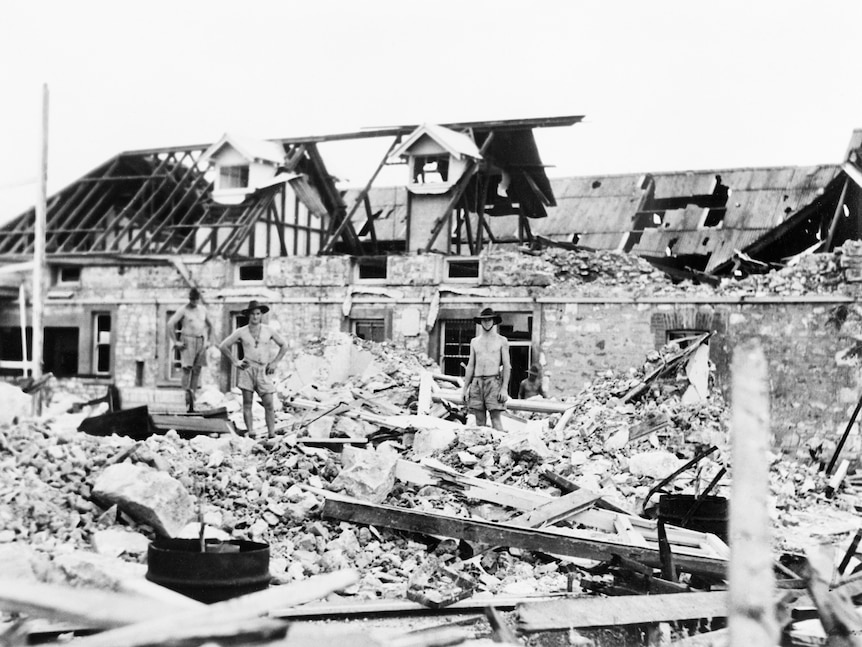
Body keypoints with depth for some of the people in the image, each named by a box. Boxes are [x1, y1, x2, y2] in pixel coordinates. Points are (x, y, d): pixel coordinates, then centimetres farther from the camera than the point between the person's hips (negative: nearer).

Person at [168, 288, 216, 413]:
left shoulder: (203, 310, 12)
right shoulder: (183, 310, -3)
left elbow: (210, 324, 25)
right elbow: (170, 324, -7)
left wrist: (208, 340, 16)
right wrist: (175, 342, -10)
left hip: (201, 341, 4)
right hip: (188, 341, -4)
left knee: (197, 371, 2)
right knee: (187, 368, -17)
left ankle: (191, 404, 4)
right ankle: (187, 393, -21)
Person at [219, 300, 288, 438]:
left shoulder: (269, 330, 5)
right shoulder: (241, 332, 3)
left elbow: (284, 345, 15)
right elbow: (223, 346, 10)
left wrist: (275, 362, 6)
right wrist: (235, 361, 4)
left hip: (264, 371, 0)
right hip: (247, 369, 0)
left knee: (268, 404, -7)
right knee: (247, 403, -4)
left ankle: (272, 435, -4)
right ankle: (250, 433, -4)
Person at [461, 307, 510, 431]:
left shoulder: (502, 341, 6)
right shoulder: (474, 342, 15)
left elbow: (507, 366, 1)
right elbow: (470, 366, 16)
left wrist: (504, 388, -9)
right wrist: (465, 388, 9)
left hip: (494, 382, -3)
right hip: (477, 382, 3)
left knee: (496, 419, -10)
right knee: (479, 420, 1)